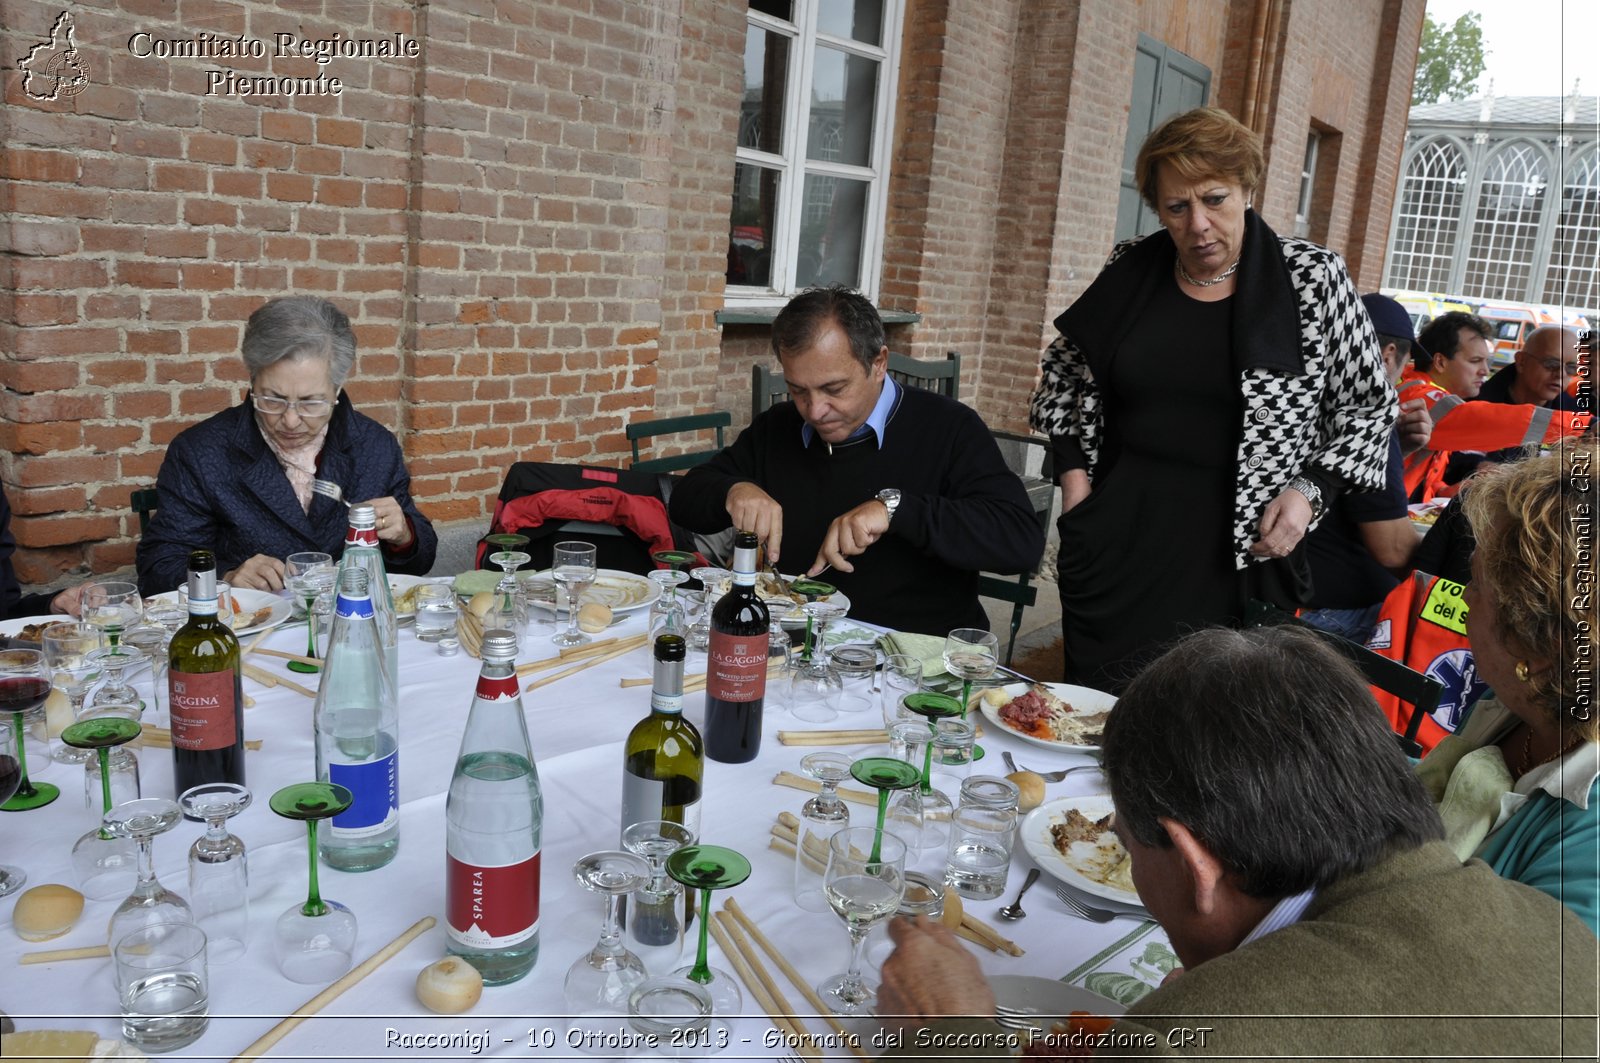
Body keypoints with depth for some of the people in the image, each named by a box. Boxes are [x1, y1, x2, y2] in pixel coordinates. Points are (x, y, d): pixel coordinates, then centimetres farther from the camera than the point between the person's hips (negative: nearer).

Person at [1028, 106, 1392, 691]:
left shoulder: (1312, 277, -4)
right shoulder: (1130, 268, 3)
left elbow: (1368, 406, 4)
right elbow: (1064, 370, 17)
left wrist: (1312, 488, -10)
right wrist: (1073, 468, 6)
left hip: (1241, 564, -2)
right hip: (1118, 548, 2)